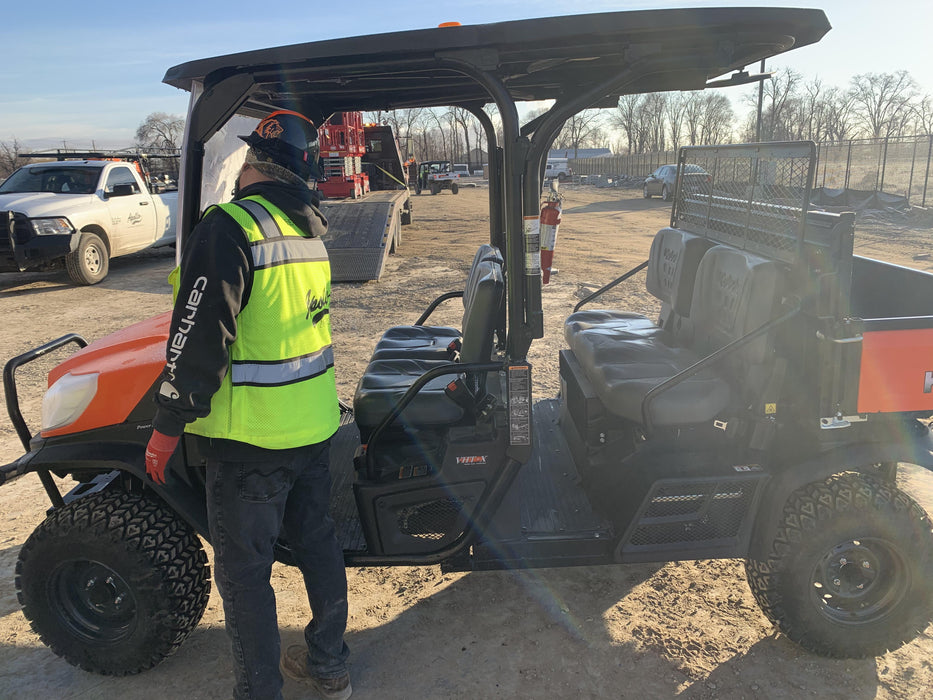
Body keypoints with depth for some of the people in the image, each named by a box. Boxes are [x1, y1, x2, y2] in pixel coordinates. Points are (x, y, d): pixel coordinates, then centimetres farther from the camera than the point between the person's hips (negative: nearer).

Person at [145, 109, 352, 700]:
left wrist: (167, 427, -11)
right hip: (314, 423, 8)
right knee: (318, 543, 20)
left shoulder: (229, 226, -17)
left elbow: (199, 339, -19)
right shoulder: (311, 228, 7)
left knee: (243, 570, 8)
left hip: (250, 435, -7)